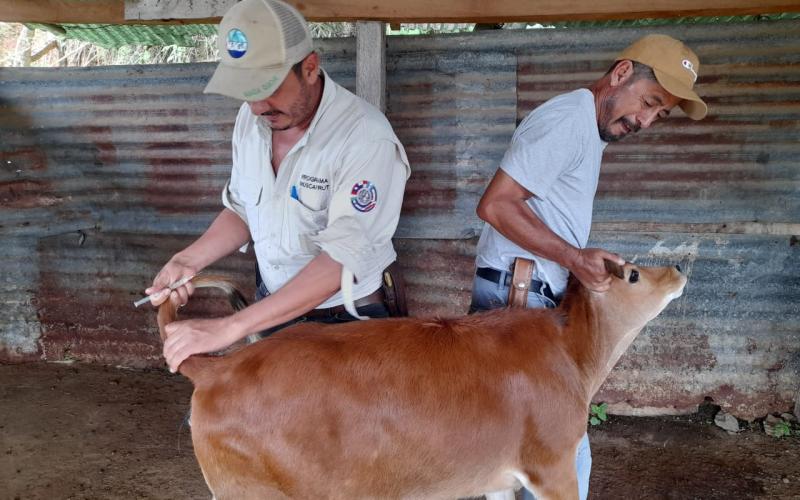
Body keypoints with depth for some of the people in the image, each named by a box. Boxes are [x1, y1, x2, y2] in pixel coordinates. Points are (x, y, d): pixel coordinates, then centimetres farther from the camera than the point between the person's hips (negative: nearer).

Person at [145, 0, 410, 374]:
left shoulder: (367, 139, -27)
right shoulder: (251, 118, -6)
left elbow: (340, 261, -33)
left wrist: (228, 328, -35)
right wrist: (188, 260, -8)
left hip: (346, 324, -5)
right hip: (271, 306, 6)